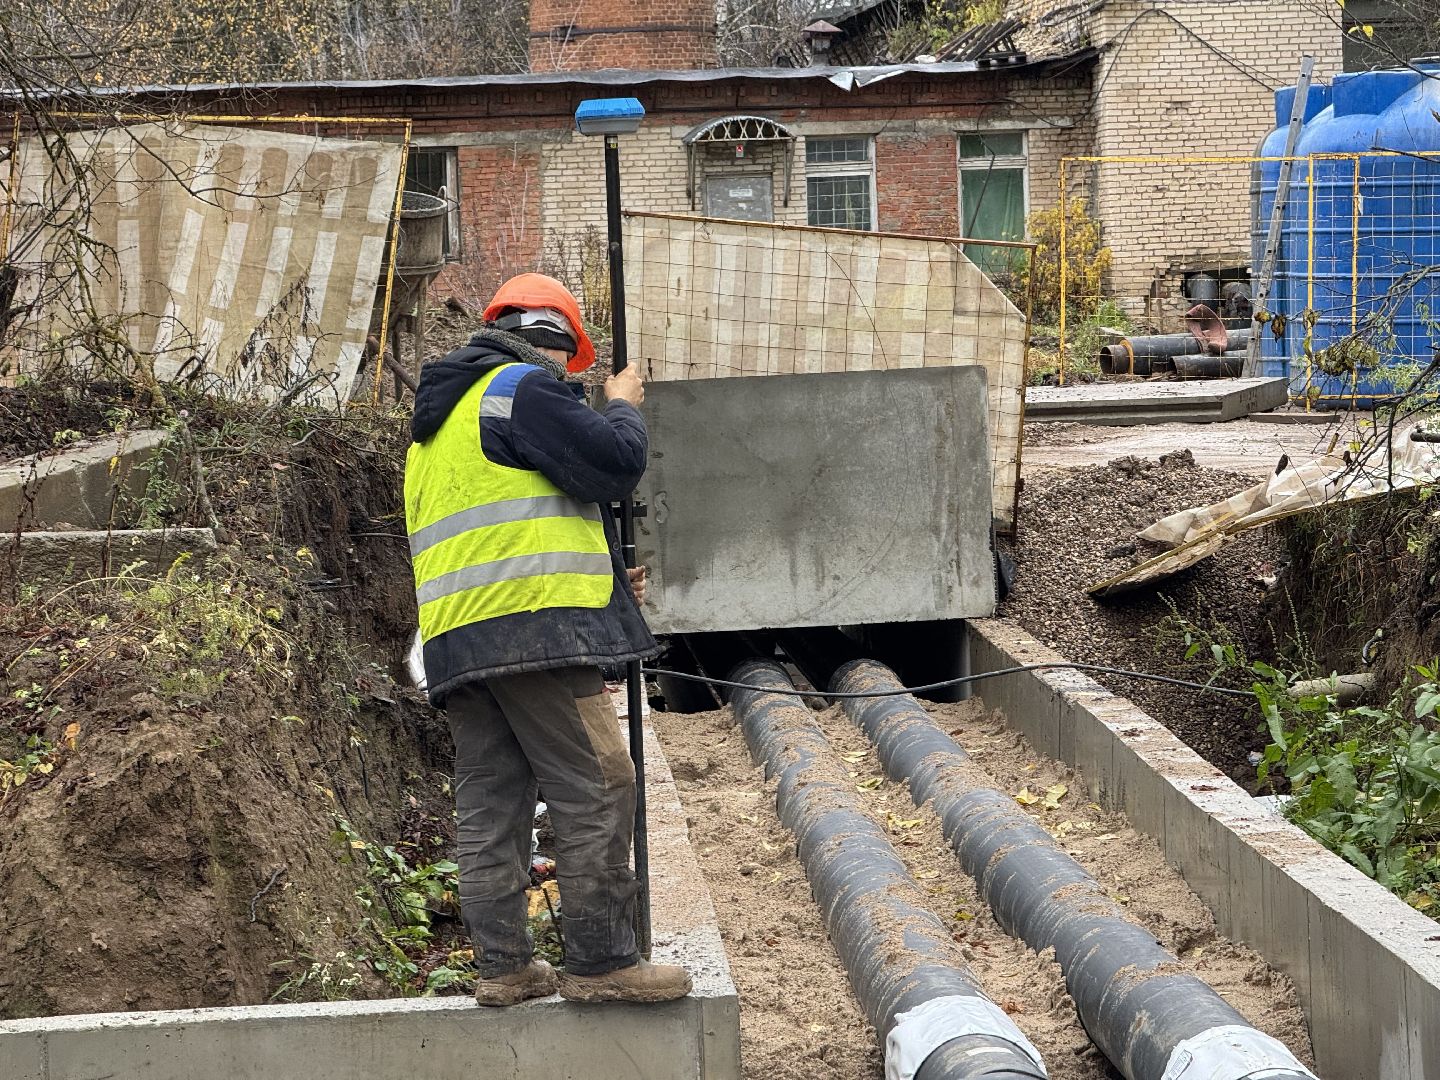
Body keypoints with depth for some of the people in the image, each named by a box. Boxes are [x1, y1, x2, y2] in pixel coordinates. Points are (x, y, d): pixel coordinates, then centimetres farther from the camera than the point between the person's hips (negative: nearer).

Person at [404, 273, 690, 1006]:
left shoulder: (438, 419, 29)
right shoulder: (523, 387, -2)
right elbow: (613, 465, -10)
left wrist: (603, 582, 32)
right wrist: (623, 407, 11)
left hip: (456, 641, 9)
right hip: (535, 628, -9)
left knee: (489, 804, 8)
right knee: (597, 788, -7)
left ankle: (502, 965, 9)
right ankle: (601, 960, -8)